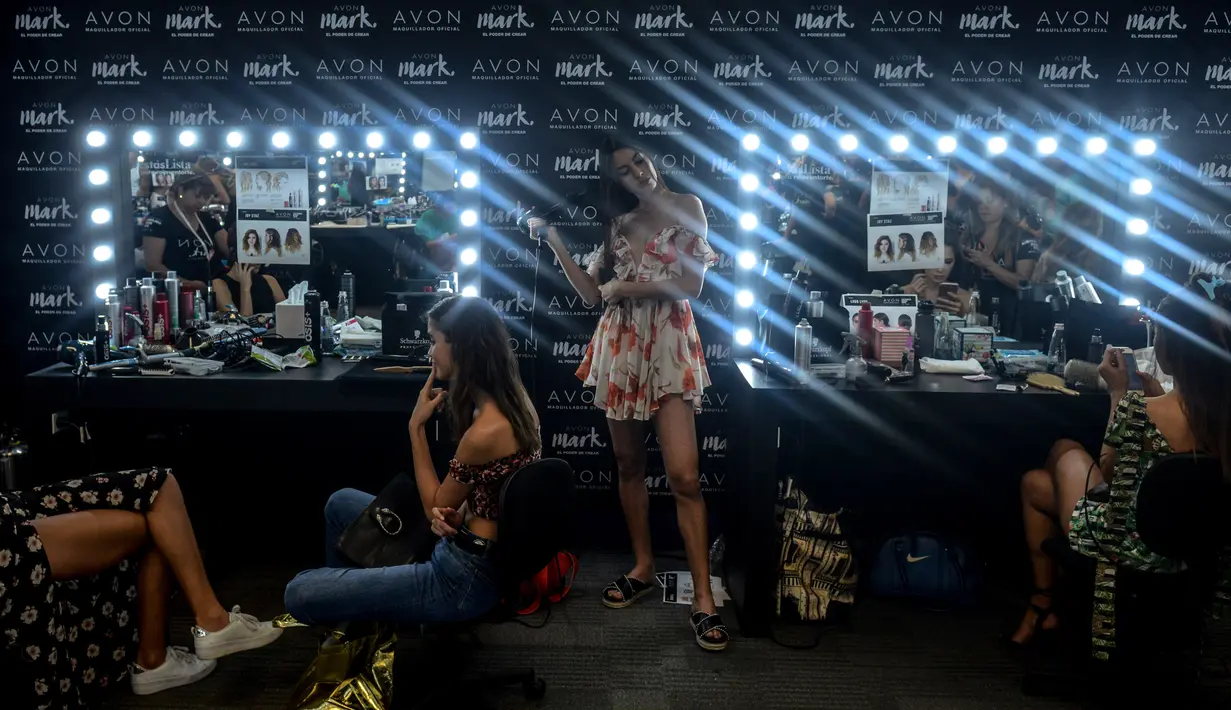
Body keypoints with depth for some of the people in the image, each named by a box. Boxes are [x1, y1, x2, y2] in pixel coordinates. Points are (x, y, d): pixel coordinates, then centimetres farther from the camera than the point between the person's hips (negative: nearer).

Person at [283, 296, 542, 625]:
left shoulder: (486, 431, -28)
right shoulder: (512, 402, 0)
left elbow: (434, 505, -10)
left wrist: (416, 426, -7)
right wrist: (454, 515, -10)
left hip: (465, 577, -10)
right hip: (474, 552, 10)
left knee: (299, 594, -8)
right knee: (341, 503, 21)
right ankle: (344, 594, 37)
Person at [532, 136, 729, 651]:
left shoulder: (686, 207, 1)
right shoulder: (618, 223, 15)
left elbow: (691, 285, -7)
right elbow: (591, 292, 7)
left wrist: (625, 288, -5)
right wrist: (555, 240, 7)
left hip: (669, 344, -5)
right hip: (620, 345, 5)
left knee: (684, 476, -13)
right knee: (628, 464, 9)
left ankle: (704, 600, -8)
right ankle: (643, 567, 24)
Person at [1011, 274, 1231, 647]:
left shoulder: (1137, 410, -31)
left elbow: (1107, 471, -11)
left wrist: (1119, 394, -7)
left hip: (1131, 548, -5)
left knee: (1050, 466, 24)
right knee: (1065, 451, 24)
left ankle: (1043, 601, 36)